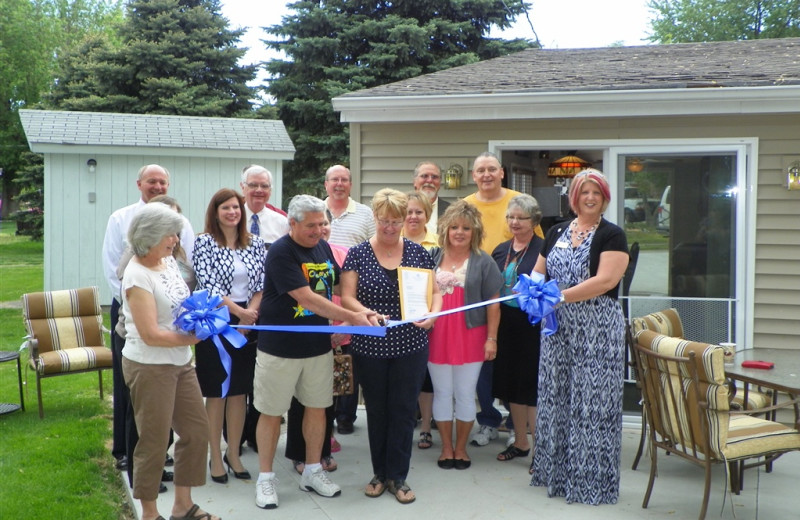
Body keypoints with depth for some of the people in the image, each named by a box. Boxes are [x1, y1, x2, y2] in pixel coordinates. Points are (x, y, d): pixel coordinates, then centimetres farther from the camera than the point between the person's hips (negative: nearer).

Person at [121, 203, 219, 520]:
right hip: (150, 367, -9)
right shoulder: (137, 276, -19)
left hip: (180, 363, 9)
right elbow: (150, 334, -23)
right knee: (155, 441, 4)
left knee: (196, 430, 13)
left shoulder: (168, 261, 6)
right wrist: (195, 337, -17)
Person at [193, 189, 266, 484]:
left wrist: (251, 313, -11)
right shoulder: (204, 242, -4)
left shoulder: (255, 243, 8)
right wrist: (240, 311, -18)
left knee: (240, 392, 9)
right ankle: (215, 458, 13)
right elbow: (208, 285, -13)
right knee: (216, 393, 2)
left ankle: (234, 454, 21)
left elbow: (262, 284, 4)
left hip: (248, 325, 4)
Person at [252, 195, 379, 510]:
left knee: (317, 408, 13)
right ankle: (265, 478, 19)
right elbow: (306, 298, -25)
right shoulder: (281, 252, -17)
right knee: (272, 413, 6)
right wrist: (351, 317, -27)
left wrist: (361, 313, -6)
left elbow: (336, 288, 13)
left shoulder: (323, 247, 5)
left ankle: (313, 472, 28)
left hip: (319, 345, 6)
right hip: (280, 347, -6)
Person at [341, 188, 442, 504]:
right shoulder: (358, 253, -2)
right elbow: (347, 297, -7)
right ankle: (379, 473, 26)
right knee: (377, 410, 11)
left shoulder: (417, 252, 3)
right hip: (370, 347, -1)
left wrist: (432, 313, -14)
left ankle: (397, 476, 17)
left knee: (404, 410, 5)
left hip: (410, 346, 1)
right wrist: (366, 313, -26)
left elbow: (434, 291, 6)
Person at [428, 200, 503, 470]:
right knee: (442, 393, 9)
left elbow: (493, 304, -2)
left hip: (470, 336, -2)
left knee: (465, 394, 8)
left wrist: (492, 338, -6)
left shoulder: (482, 262, -2)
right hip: (437, 336, 2)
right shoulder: (433, 258, 4)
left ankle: (461, 447, 22)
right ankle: (446, 447, 22)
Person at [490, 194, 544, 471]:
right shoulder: (501, 250, 11)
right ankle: (521, 442, 27)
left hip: (533, 326, -6)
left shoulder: (543, 249, -8)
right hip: (505, 325, 6)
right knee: (511, 383, 13)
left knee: (531, 385, -3)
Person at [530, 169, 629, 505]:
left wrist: (561, 295, -22)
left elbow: (605, 280, -17)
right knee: (555, 398, 11)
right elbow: (538, 272, 18)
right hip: (558, 327, 6)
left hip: (597, 330, -6)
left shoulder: (612, 235, -4)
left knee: (592, 404, -2)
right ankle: (556, 471, 25)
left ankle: (591, 479, 9)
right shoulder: (557, 232, 13)